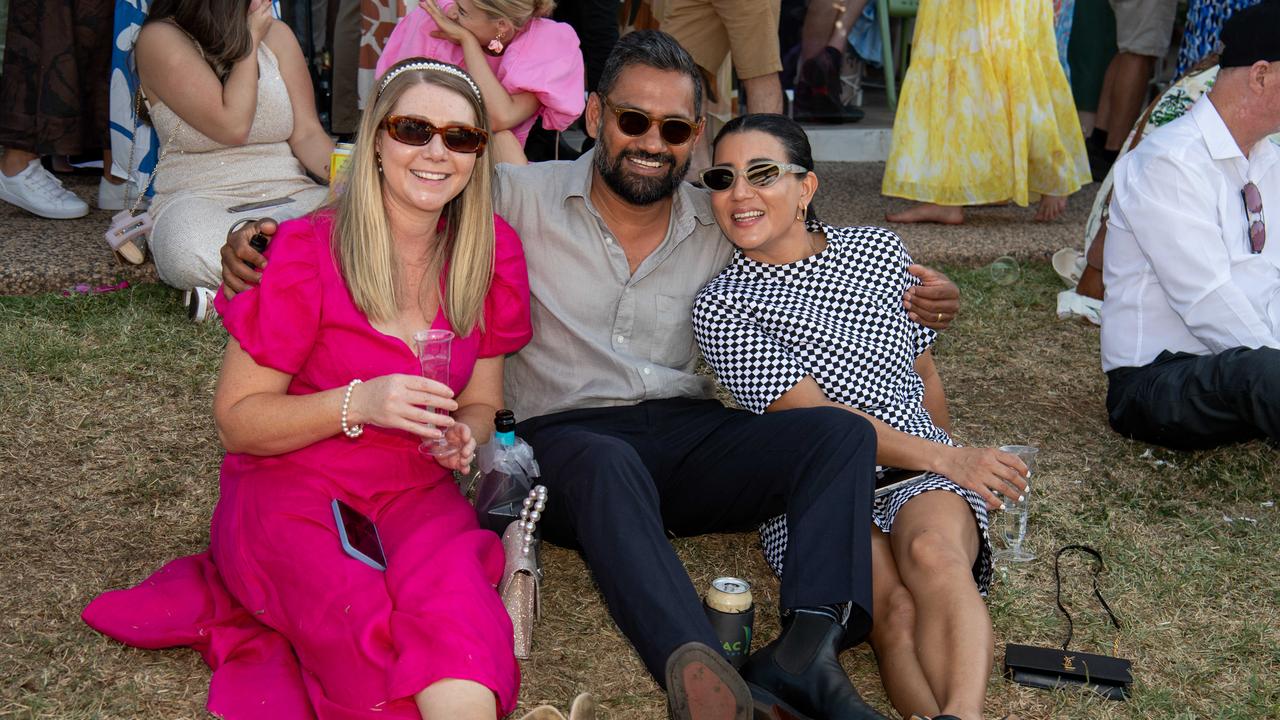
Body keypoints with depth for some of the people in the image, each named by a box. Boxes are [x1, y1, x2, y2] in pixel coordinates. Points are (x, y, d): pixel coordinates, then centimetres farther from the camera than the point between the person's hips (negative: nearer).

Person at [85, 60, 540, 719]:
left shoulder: (493, 253, 3)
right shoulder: (306, 253, -10)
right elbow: (236, 420, -6)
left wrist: (464, 435, -11)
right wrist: (358, 404, -22)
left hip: (414, 496, 4)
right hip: (292, 489, -3)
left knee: (453, 597, -33)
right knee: (377, 632, -34)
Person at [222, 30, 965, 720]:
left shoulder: (723, 226, 14)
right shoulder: (524, 198, 4)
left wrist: (911, 301, 2)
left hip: (690, 440, 4)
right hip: (567, 438, -4)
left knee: (841, 434, -21)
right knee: (606, 465, -40)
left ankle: (806, 651, -43)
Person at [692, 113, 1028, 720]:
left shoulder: (879, 250, 15)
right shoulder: (721, 306, 2)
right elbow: (814, 414, -7)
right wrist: (947, 459, -12)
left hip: (926, 473, 2)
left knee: (931, 551, -34)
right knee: (896, 607, -33)